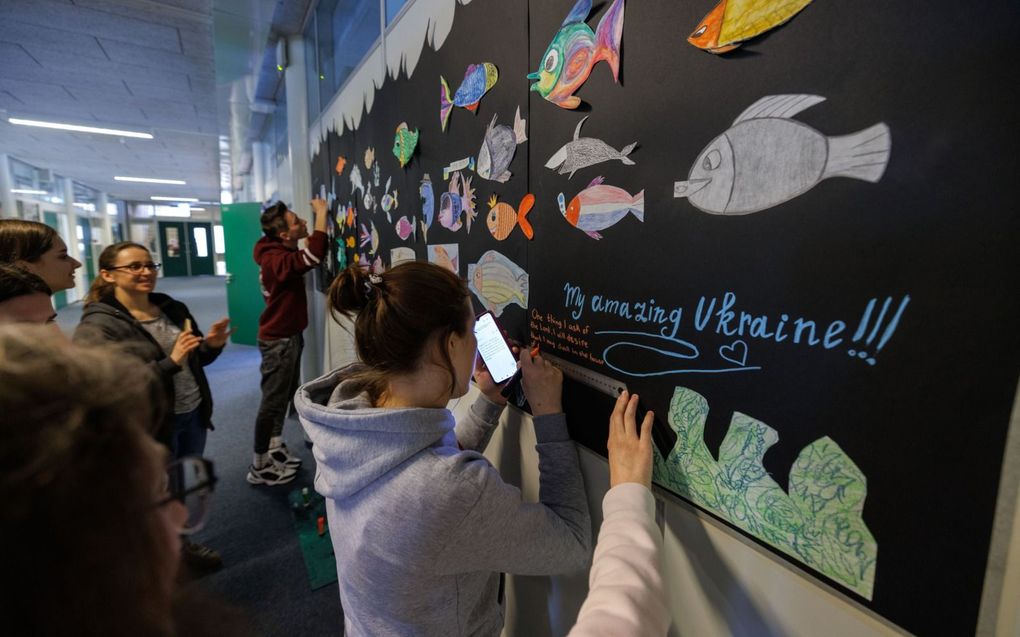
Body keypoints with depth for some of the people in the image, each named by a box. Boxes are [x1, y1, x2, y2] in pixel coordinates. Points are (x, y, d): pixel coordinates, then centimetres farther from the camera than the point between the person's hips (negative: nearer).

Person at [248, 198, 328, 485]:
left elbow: (306, 255, 24)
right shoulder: (277, 260, -27)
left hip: (288, 335, 10)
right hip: (278, 340, -10)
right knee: (273, 399, 0)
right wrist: (321, 212, -32)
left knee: (285, 394, 18)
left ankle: (275, 448, 34)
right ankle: (259, 467, 13)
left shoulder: (280, 252, 5)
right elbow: (314, 255, -42)